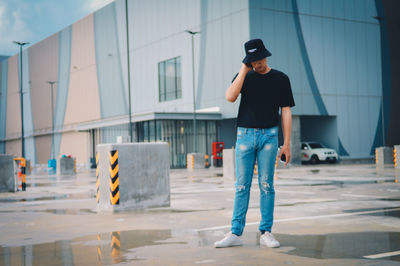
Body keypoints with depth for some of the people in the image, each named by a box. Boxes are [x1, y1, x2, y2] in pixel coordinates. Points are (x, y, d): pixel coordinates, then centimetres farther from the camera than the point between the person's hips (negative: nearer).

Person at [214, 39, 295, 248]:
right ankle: (236, 233, 4)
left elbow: (286, 112, 4)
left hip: (269, 135, -1)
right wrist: (244, 70, -7)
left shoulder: (280, 79, 7)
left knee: (266, 185, 1)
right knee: (242, 185, 1)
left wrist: (287, 143, -2)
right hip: (245, 135, 1)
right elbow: (230, 97, -9)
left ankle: (265, 232, 8)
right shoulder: (244, 77, 10)